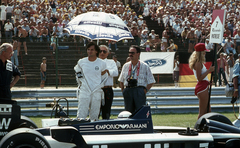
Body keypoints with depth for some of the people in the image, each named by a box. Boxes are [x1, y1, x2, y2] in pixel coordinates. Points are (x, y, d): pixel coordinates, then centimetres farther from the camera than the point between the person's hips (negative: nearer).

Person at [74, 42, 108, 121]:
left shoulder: (102, 63, 2)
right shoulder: (81, 62, 3)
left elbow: (104, 77, 15)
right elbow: (78, 73, 20)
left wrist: (99, 86, 10)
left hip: (97, 93, 0)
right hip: (84, 92, 0)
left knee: (94, 117, 2)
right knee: (81, 115, -8)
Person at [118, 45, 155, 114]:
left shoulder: (145, 66, 3)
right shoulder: (125, 66, 14)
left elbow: (151, 82, 3)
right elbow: (121, 81, 21)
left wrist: (145, 90, -8)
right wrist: (123, 91, 8)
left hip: (139, 90, -4)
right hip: (128, 90, 4)